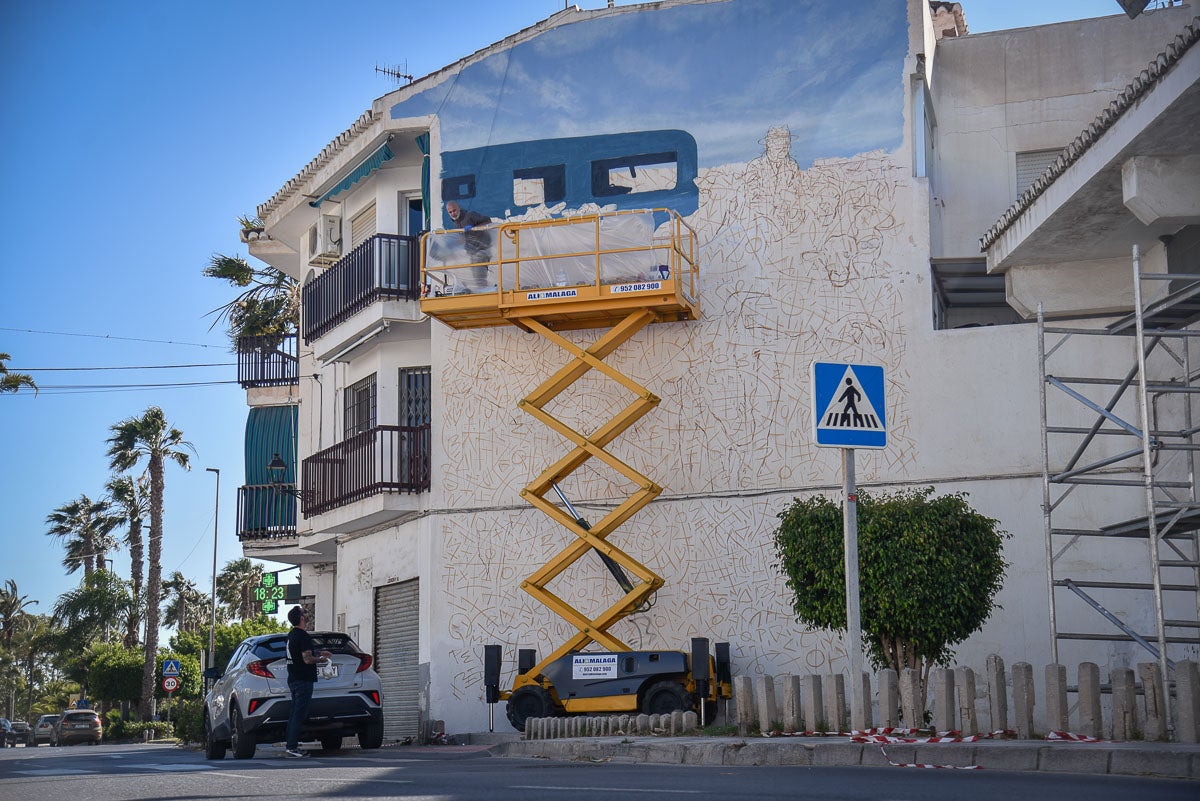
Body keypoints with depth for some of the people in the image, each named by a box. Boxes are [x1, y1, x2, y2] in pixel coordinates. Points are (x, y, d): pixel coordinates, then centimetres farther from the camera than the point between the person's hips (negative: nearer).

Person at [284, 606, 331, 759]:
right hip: (303, 680, -10)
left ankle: (291, 747, 13)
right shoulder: (303, 636, -17)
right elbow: (307, 659, -22)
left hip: (293, 679, 10)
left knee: (294, 714, 12)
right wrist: (321, 658, -5)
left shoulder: (292, 634, 14)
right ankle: (291, 747, -11)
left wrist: (318, 654, 21)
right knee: (299, 715, -8)